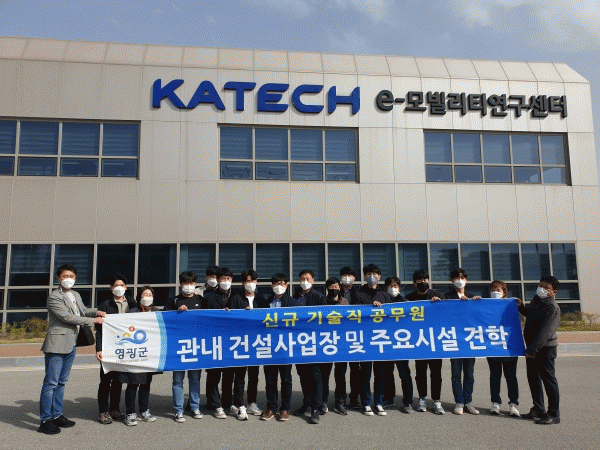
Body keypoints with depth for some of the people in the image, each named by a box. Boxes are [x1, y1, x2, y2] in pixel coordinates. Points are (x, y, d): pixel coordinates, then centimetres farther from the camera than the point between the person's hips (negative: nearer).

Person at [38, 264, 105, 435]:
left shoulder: (76, 295, 15)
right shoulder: (54, 297, -11)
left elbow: (83, 310, 28)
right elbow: (68, 317, -17)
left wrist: (97, 312, 7)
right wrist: (93, 320, -15)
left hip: (70, 345, 8)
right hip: (57, 345, -8)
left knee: (61, 382, 15)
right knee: (50, 383, -4)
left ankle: (57, 415, 23)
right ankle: (45, 420, 3)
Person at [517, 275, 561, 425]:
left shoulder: (553, 308, -18)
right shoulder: (536, 300, 9)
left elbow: (545, 332, -23)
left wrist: (532, 349, -23)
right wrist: (521, 306, 15)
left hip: (545, 348, -9)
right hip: (531, 347, 9)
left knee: (548, 379, -1)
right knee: (533, 378, 14)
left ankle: (553, 414, 9)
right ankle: (538, 410, 26)